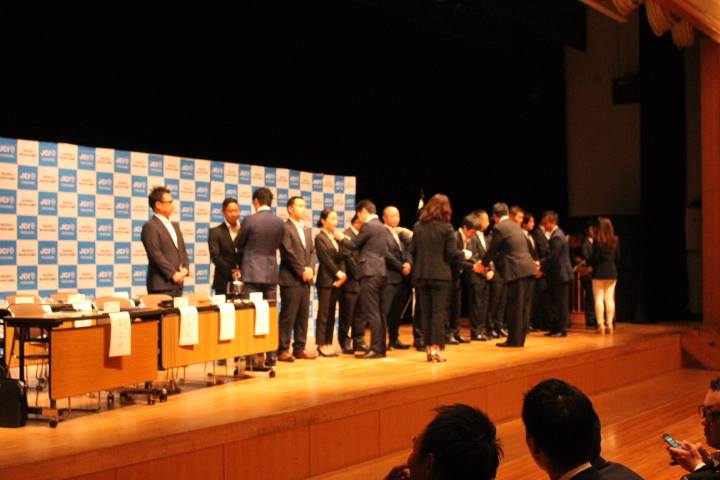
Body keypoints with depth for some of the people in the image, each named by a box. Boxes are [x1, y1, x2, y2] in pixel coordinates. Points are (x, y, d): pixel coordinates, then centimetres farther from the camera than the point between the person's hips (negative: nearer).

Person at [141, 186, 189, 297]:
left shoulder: (174, 225, 19)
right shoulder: (150, 226, -8)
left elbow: (182, 250, 20)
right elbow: (155, 255, -16)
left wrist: (185, 269, 1)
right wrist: (173, 274, -15)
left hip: (177, 283, 8)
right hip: (161, 284, -8)